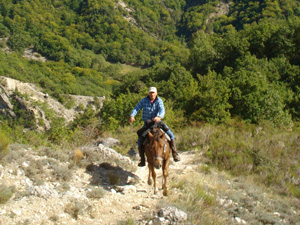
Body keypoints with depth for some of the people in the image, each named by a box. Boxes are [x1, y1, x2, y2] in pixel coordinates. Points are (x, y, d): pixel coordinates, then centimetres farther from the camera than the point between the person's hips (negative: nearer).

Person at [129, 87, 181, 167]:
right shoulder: (144, 101, -4)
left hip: (157, 122, -1)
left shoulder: (159, 101, -7)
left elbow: (162, 110, -23)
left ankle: (175, 154, -1)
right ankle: (142, 160, 7)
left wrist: (159, 117, -46)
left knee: (170, 135, -14)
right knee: (140, 141, -8)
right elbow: (136, 108, -10)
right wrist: (132, 116, -30)